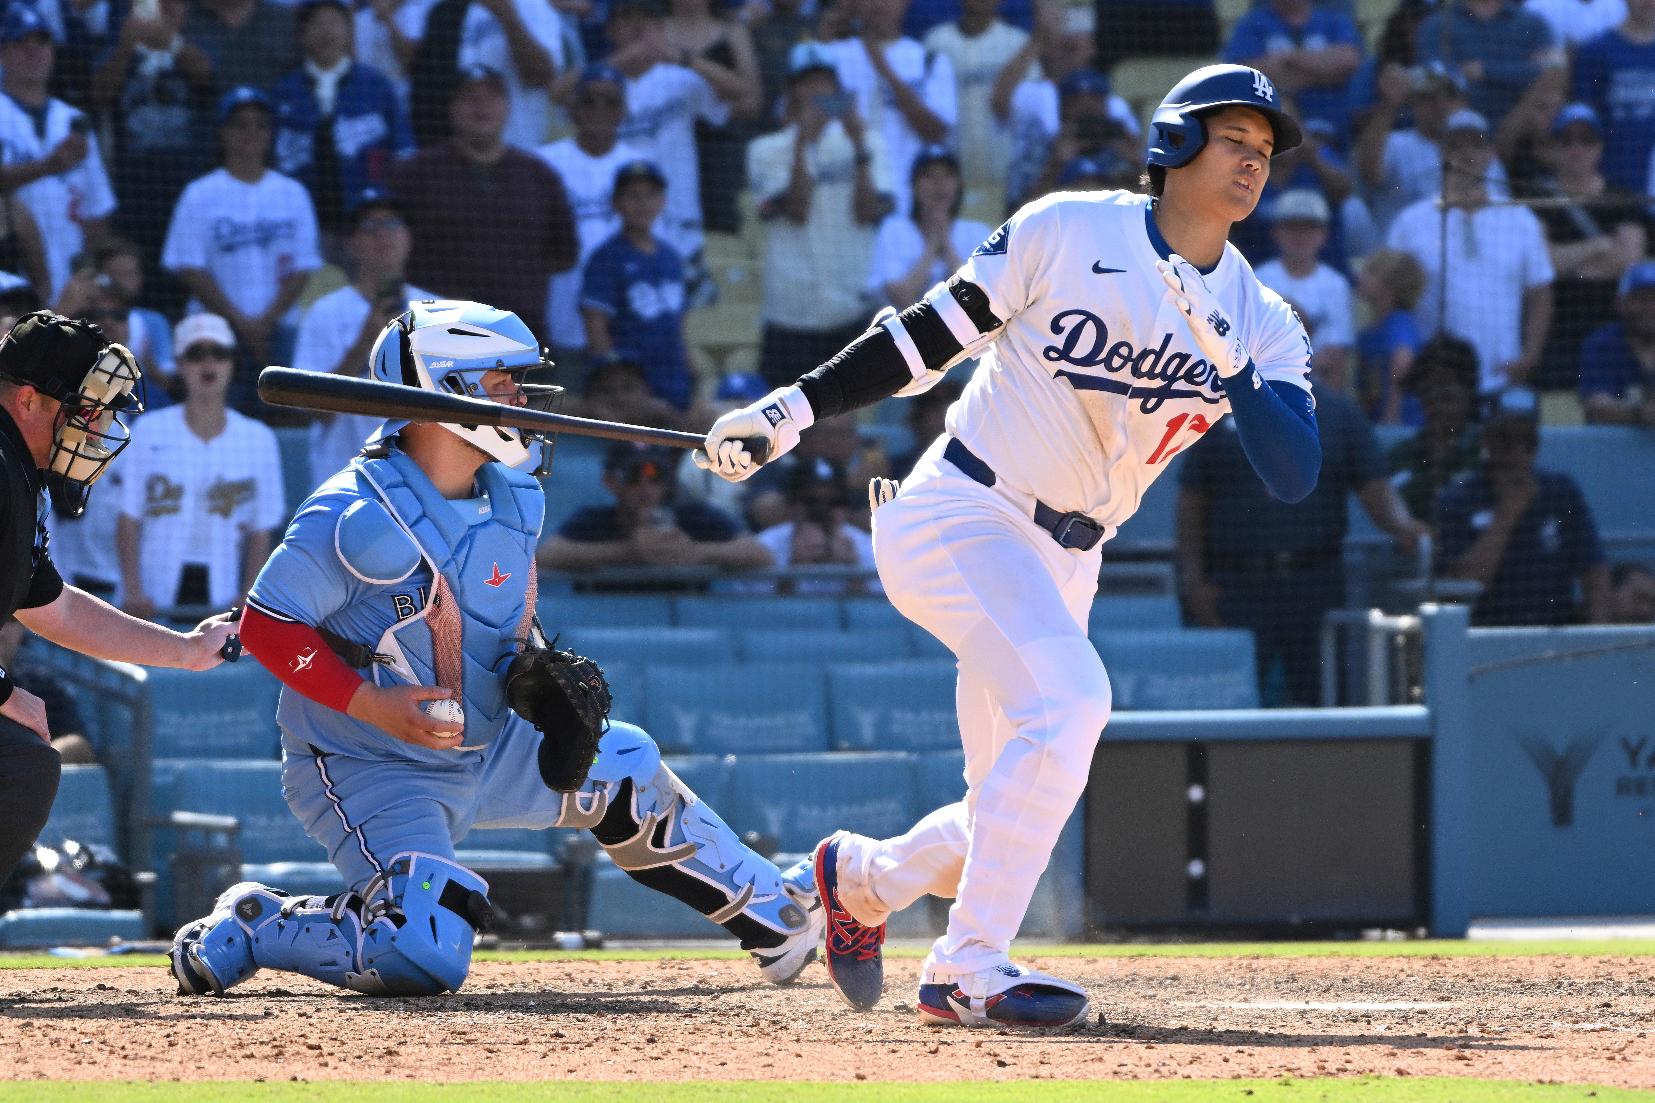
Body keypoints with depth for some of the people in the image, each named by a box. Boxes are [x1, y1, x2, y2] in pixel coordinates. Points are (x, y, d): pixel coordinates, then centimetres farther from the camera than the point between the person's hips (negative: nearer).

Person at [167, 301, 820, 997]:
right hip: (369, 774, -8)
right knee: (428, 957, -26)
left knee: (623, 768, 14)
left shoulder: (511, 501, 2)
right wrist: (373, 705, -26)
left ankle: (769, 915, 34)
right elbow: (266, 625, -19)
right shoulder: (357, 519, -23)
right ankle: (246, 930, -5)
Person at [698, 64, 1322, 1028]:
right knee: (1067, 696, -29)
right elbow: (935, 333, -2)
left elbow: (1296, 476, -11)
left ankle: (864, 876, 40)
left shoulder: (1261, 323, 2)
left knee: (1016, 811, 9)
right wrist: (793, 410, -6)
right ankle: (968, 968, -26)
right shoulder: (1067, 232, -8)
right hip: (958, 515, -6)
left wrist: (1226, 357, -24)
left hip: (1063, 566, 6)